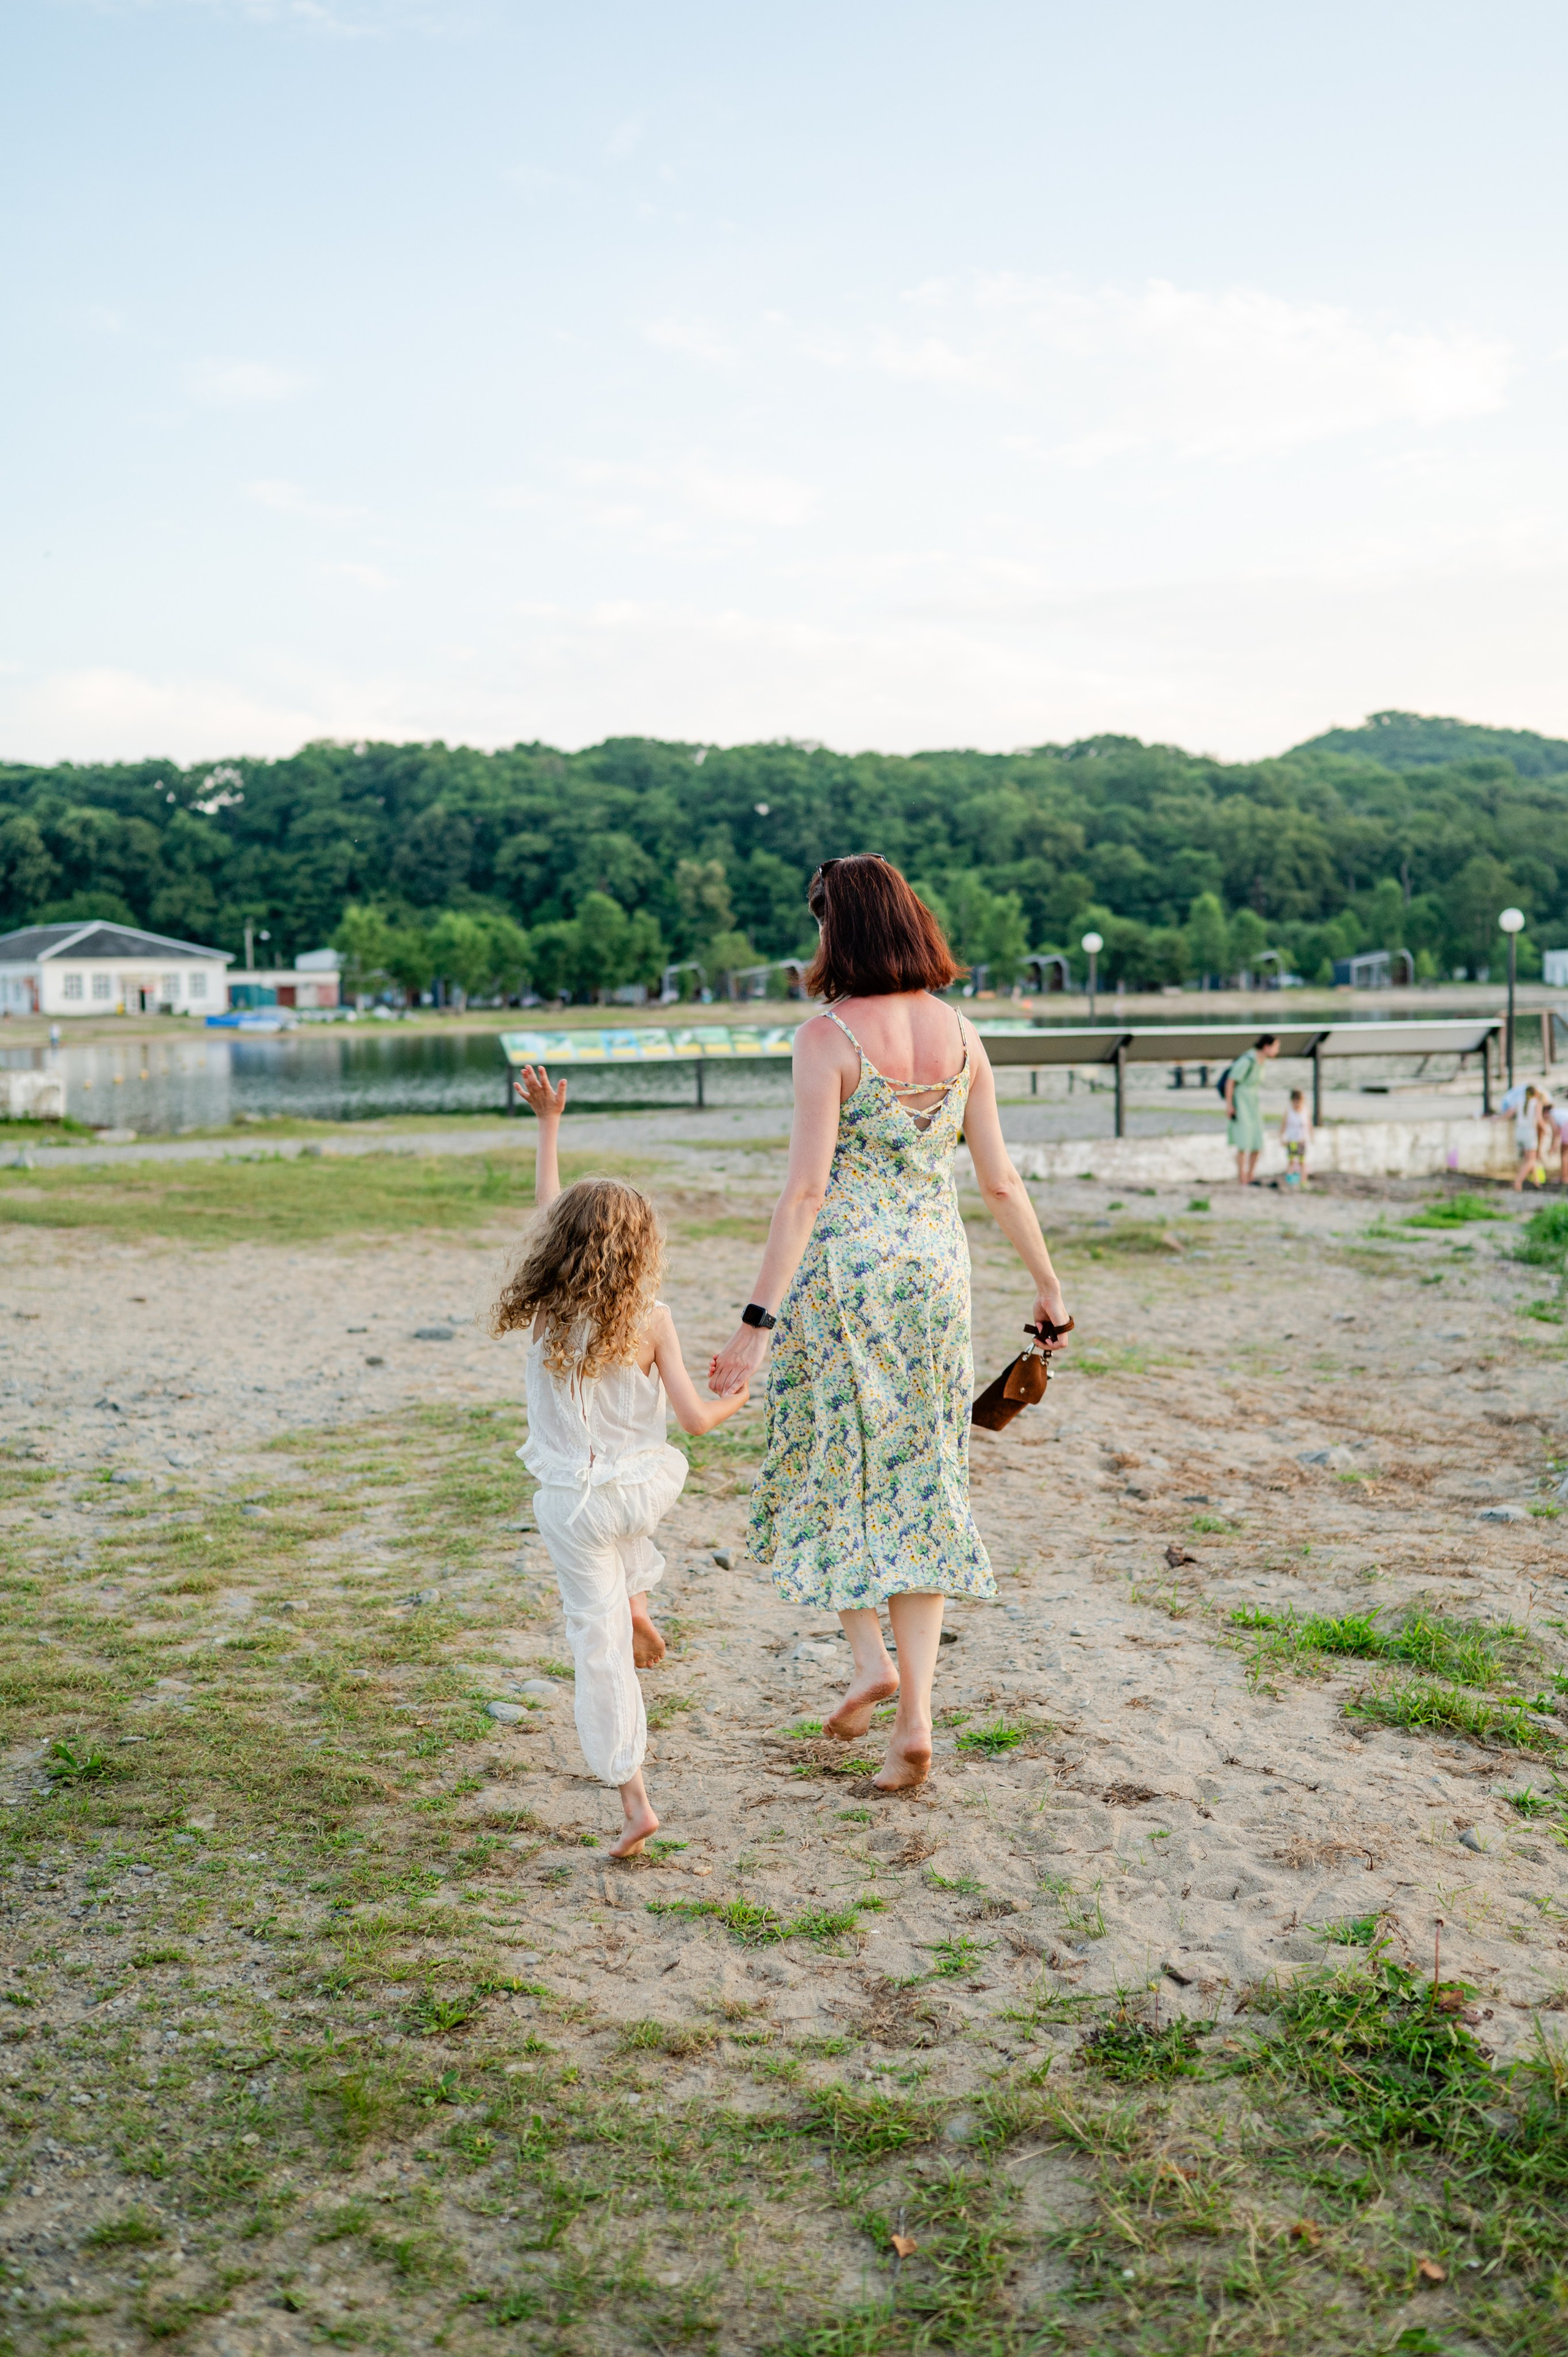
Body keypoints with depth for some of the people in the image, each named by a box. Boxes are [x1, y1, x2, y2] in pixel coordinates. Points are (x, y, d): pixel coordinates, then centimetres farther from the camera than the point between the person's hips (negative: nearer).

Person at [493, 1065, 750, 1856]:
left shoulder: (547, 1309, -7)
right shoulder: (651, 1320, -11)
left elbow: (548, 1207, 5)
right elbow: (693, 1418, -12)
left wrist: (549, 1123, 14)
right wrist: (732, 1403, 11)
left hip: (570, 1502, -1)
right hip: (641, 1487, 1)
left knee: (598, 1641, 5)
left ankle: (633, 1800, 5)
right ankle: (638, 1605, 29)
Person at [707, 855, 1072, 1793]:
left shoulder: (828, 1038, -12)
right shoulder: (962, 1035, 4)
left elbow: (807, 1190, -19)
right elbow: (1001, 1181, 7)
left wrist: (758, 1321, -19)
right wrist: (1048, 1284, 19)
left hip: (841, 1268, -4)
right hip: (937, 1268, 5)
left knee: (826, 1469, 17)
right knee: (920, 1483, 10)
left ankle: (870, 1658, 5)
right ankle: (915, 1717, 9)